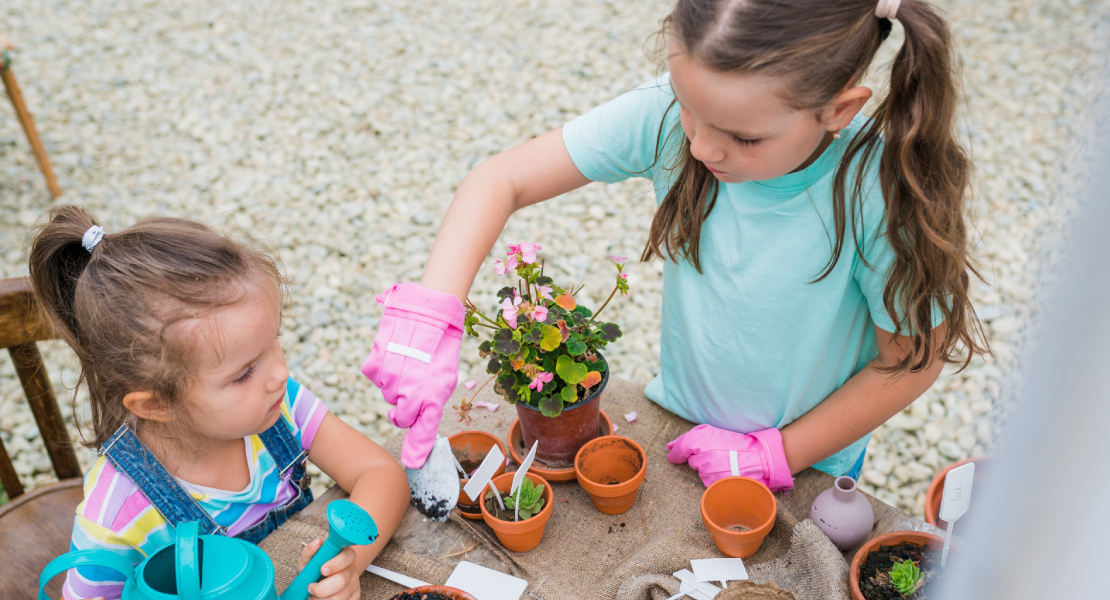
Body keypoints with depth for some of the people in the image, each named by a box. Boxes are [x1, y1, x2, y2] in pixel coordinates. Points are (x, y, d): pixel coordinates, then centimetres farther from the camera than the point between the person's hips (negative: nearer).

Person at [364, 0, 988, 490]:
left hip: (808, 465, -2)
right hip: (677, 417, 3)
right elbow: (503, 178, -22)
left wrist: (771, 456, -14)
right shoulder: (669, 115, -27)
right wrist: (431, 313, -37)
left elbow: (912, 361, -19)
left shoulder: (882, 191, -33)